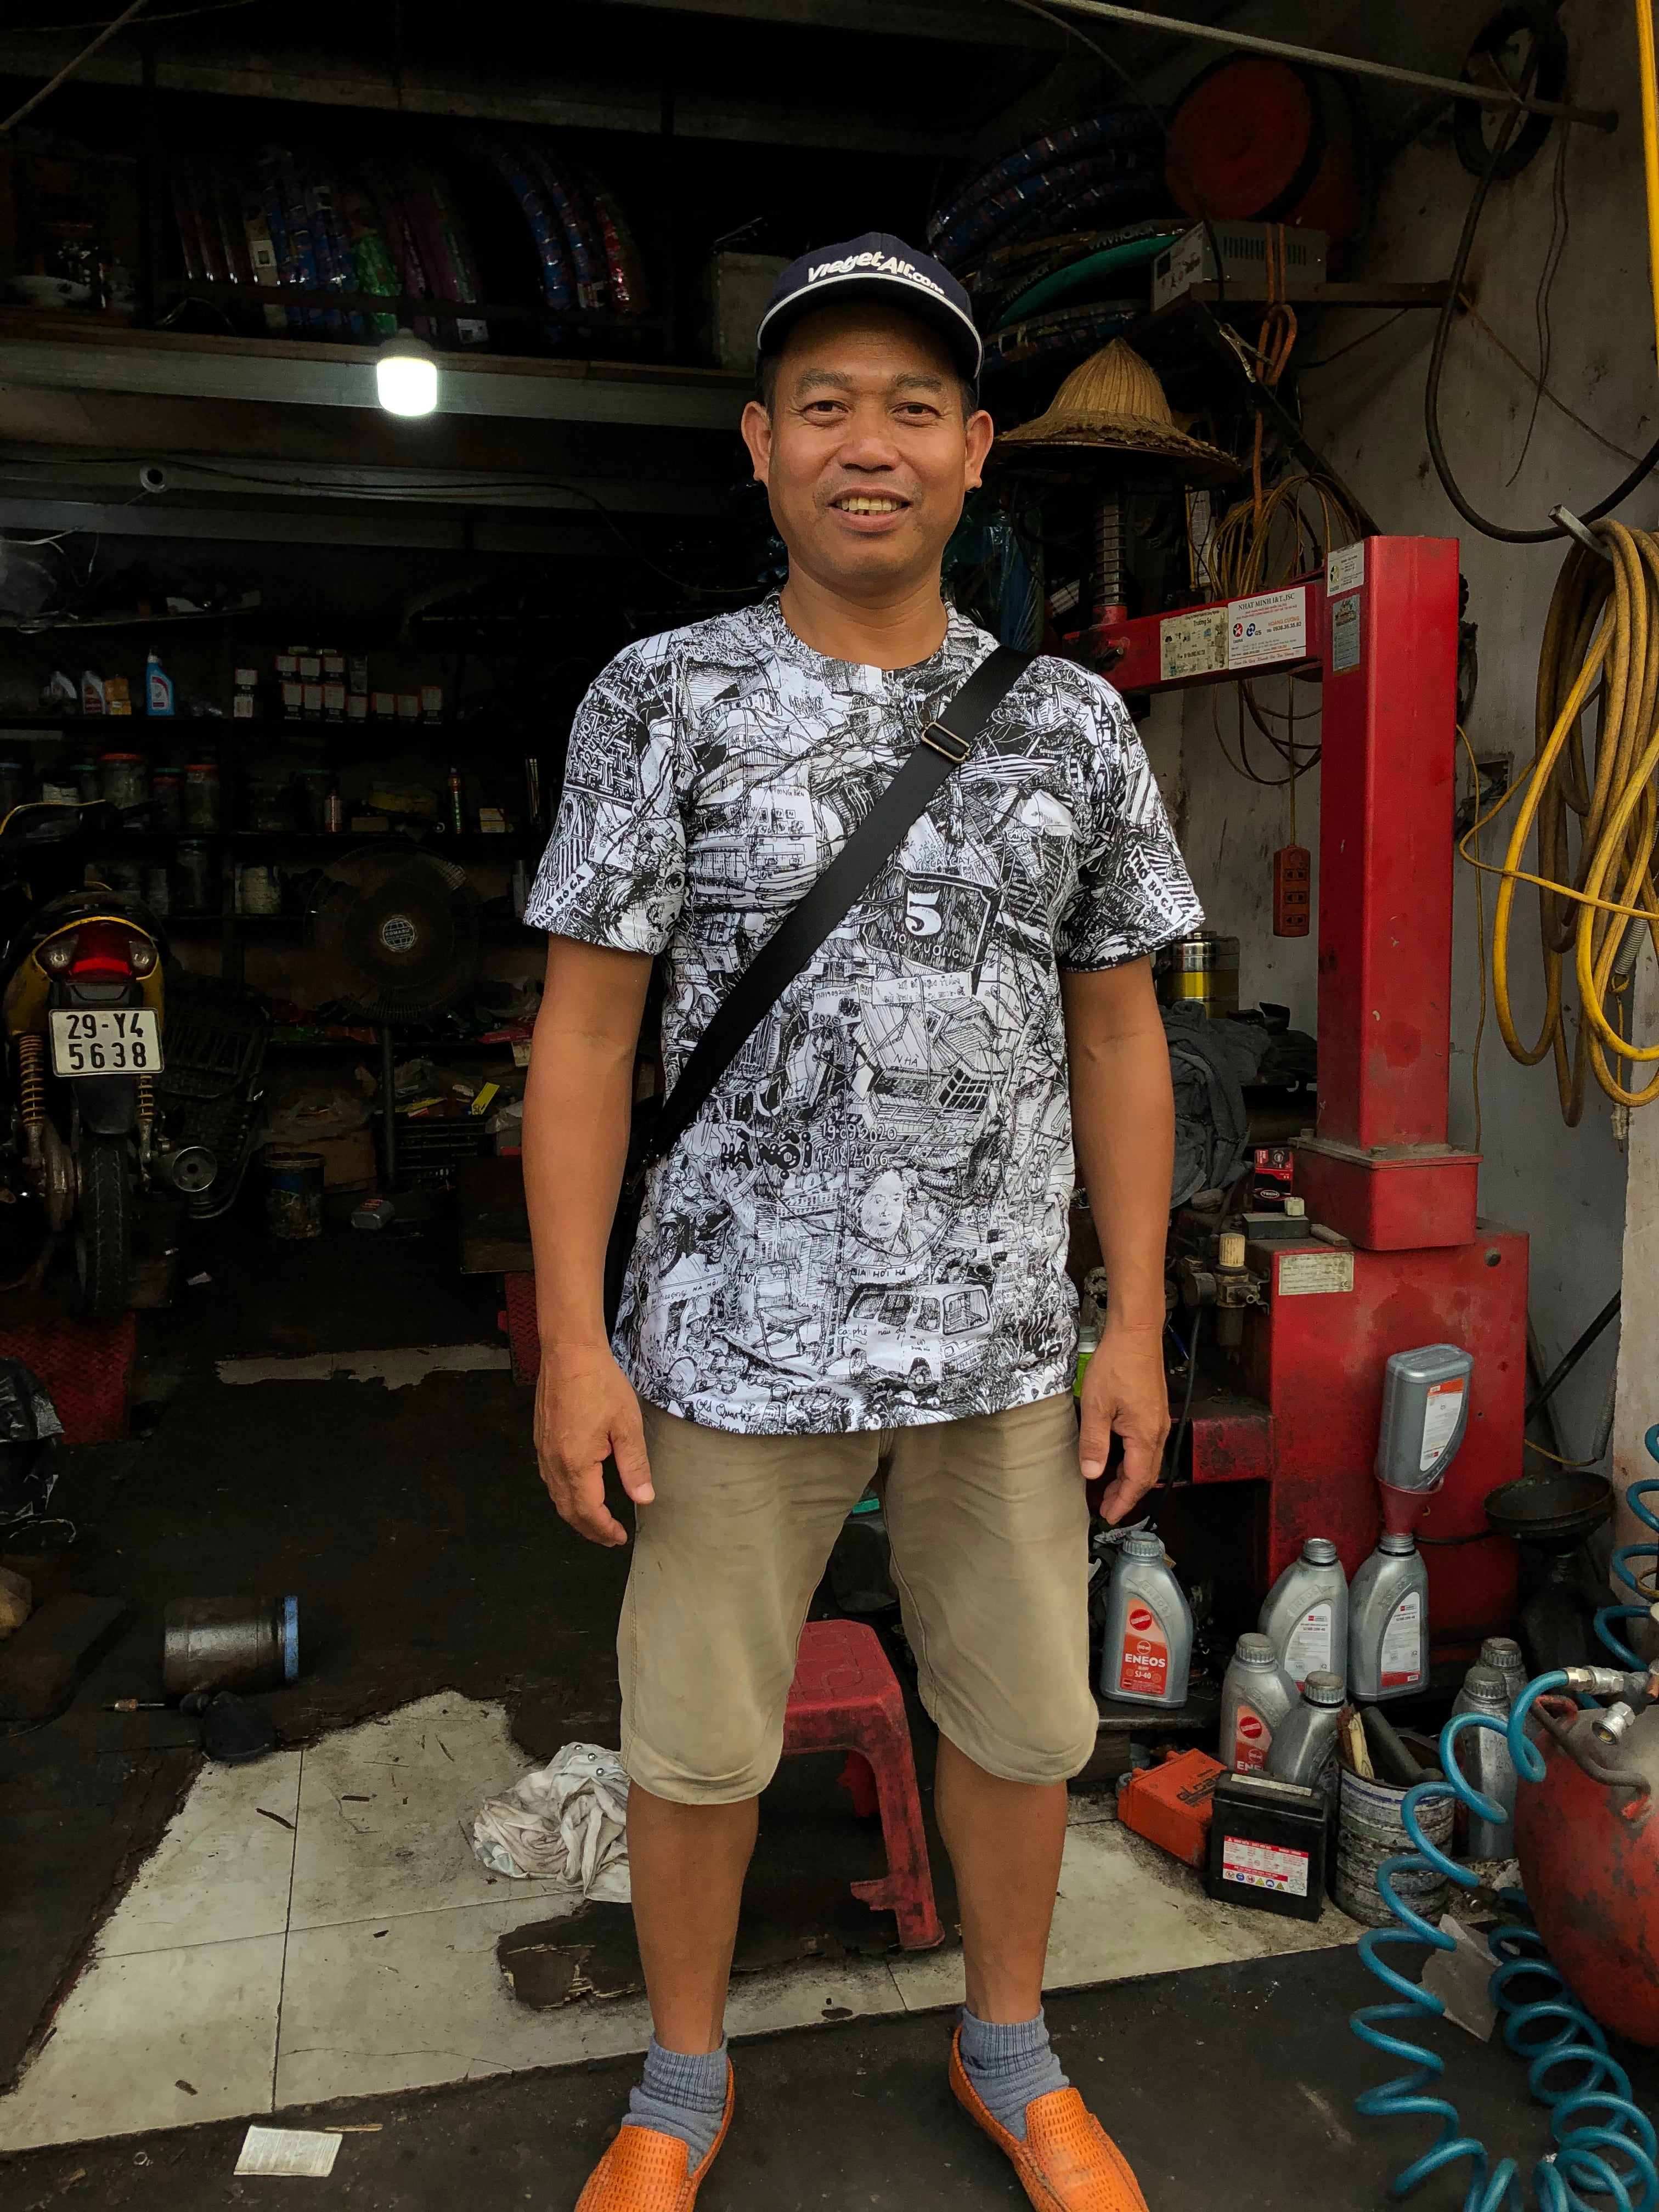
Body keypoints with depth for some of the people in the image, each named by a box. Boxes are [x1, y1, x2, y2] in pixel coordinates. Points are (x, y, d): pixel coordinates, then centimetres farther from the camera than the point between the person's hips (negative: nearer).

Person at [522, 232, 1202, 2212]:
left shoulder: (1073, 724, 3)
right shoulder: (663, 698, -3)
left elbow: (1116, 1035, 6)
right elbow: (584, 1034, -4)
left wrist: (1138, 1324, 2)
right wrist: (571, 1341, -8)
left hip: (1002, 1343, 2)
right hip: (738, 1340, -2)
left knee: (1020, 1720, 16)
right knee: (695, 1742, 11)